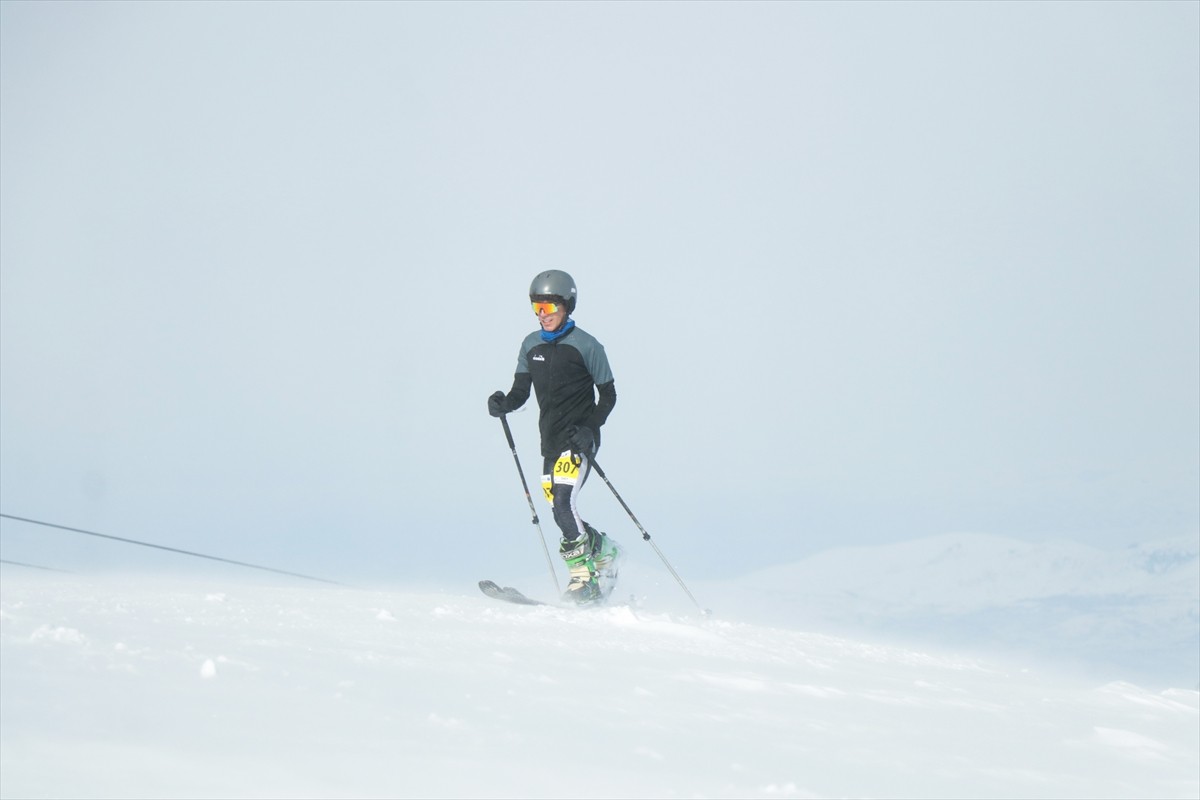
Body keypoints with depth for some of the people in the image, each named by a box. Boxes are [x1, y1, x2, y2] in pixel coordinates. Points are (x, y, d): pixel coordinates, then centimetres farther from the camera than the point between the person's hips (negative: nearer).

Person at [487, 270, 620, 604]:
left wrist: (589, 428, -18)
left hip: (579, 439, -7)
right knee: (561, 513, 7)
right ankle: (604, 550, 32)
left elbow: (608, 395, -3)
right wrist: (503, 404, -14)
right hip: (551, 441, 7)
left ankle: (585, 579, -14)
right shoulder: (531, 346, 8)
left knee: (563, 504, -21)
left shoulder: (586, 346, -8)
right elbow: (520, 391, 8)